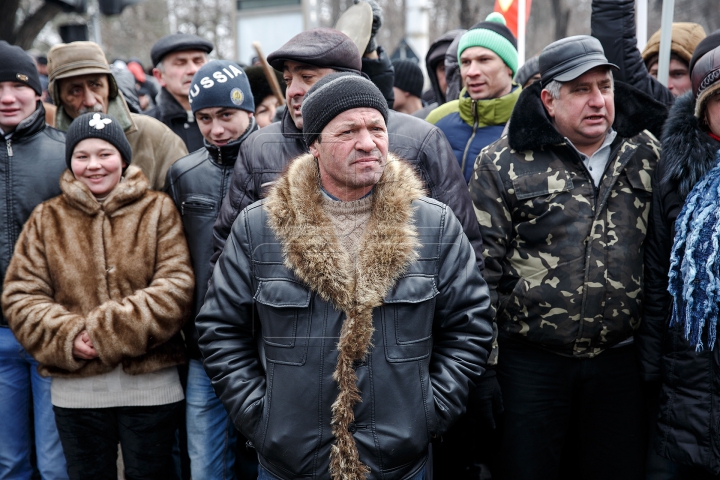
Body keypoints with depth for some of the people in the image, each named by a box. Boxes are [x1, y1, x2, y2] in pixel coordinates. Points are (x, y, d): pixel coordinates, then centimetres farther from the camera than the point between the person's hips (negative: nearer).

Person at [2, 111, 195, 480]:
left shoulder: (158, 211, 0)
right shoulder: (46, 220, 6)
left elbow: (176, 287, -11)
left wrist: (108, 332, -17)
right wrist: (68, 338, -15)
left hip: (151, 385, -1)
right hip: (75, 391, 2)